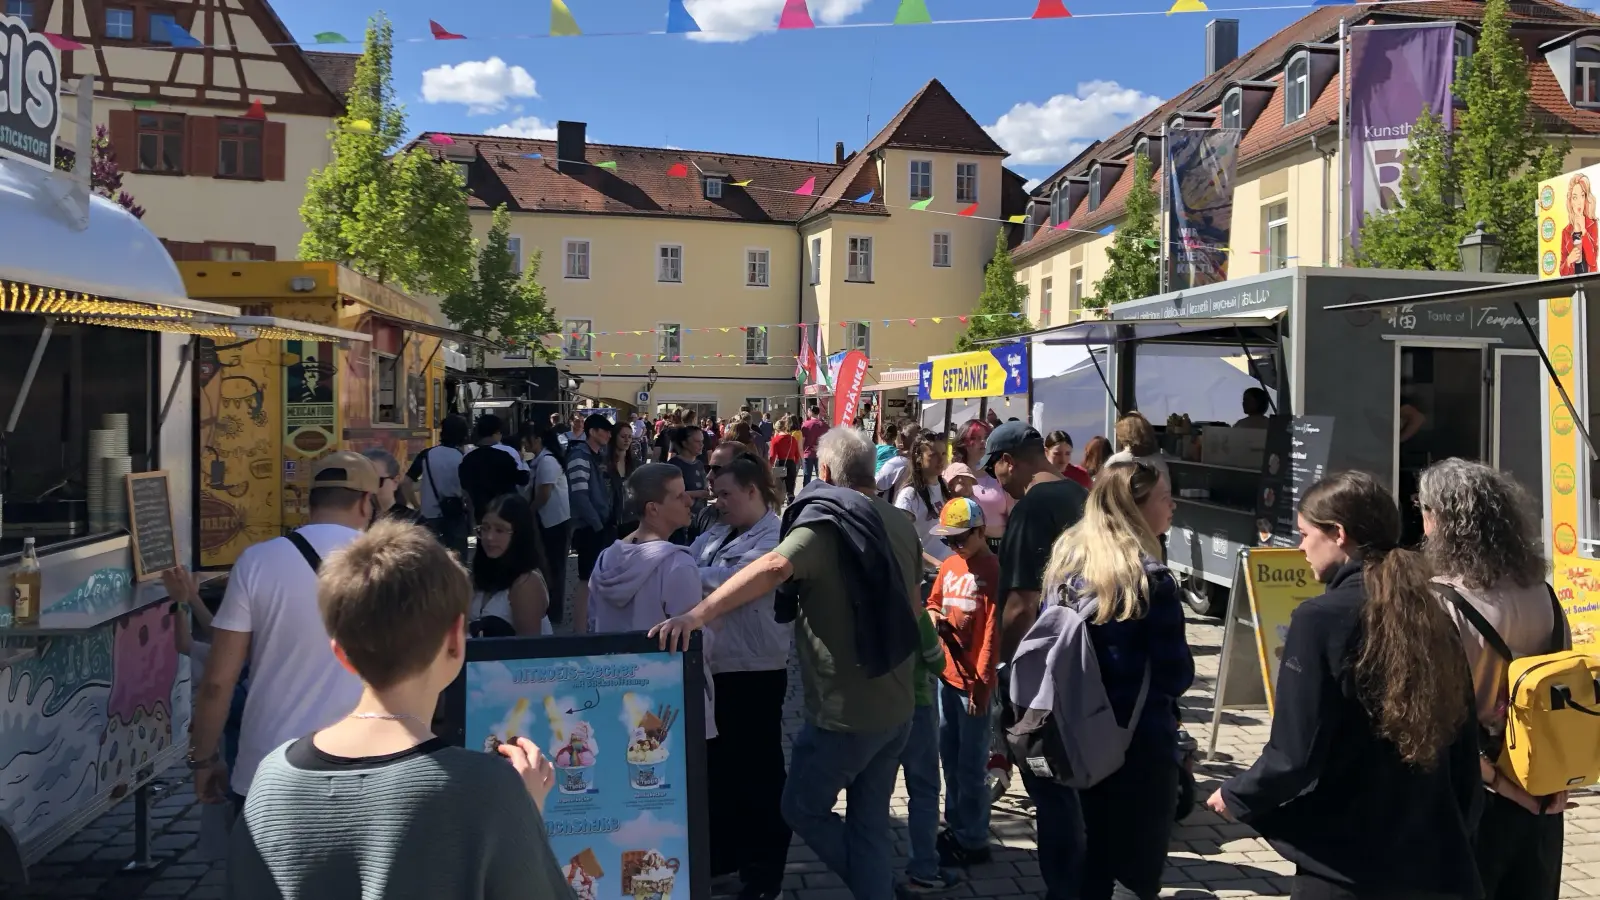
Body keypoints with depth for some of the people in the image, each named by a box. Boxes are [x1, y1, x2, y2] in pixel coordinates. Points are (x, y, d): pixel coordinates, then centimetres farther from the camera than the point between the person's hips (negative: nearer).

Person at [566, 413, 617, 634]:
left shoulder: (601, 456, 13)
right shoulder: (580, 456, -14)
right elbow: (579, 495, -21)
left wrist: (610, 522, 9)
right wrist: (597, 524, -18)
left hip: (604, 525, 8)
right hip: (590, 527, -8)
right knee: (586, 581, -3)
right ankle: (580, 631, 4)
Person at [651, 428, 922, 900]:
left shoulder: (825, 521, -16)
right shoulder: (900, 524, 5)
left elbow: (774, 567, -35)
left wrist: (697, 614, -40)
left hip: (844, 711, -7)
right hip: (896, 706, 7)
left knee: (803, 809, 16)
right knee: (871, 822, 18)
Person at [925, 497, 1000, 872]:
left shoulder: (993, 570, -13)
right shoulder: (949, 564, 8)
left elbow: (993, 632, -15)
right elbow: (934, 602, 21)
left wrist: (982, 683, -16)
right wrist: (933, 617, -3)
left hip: (973, 682, -7)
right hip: (946, 675, 7)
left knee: (971, 766, 2)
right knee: (950, 758, 17)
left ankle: (974, 841, 14)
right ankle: (955, 827, 31)